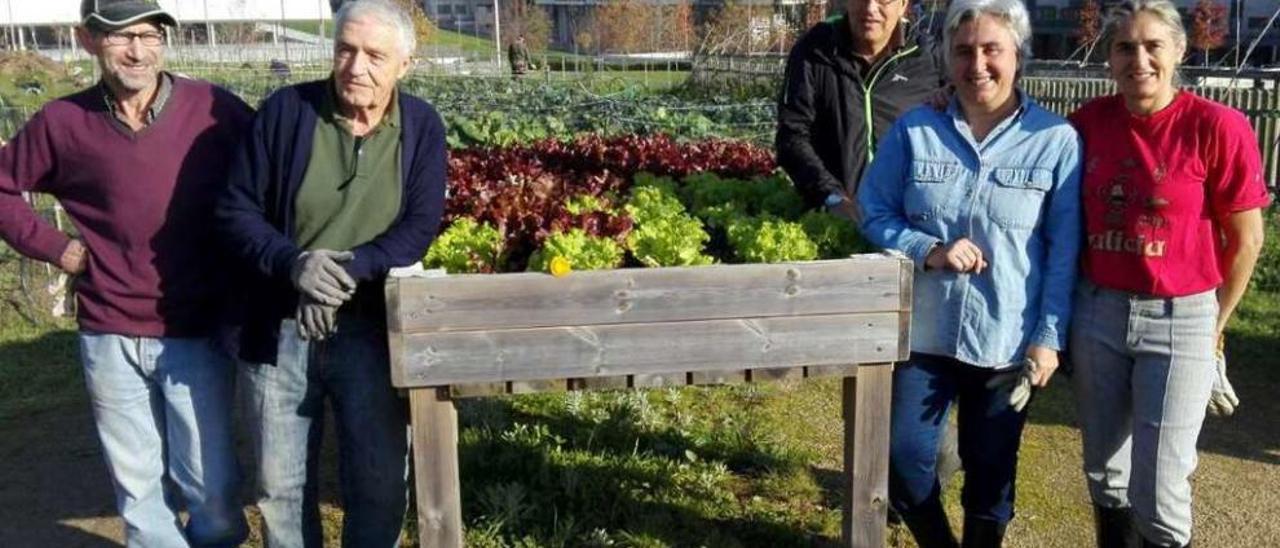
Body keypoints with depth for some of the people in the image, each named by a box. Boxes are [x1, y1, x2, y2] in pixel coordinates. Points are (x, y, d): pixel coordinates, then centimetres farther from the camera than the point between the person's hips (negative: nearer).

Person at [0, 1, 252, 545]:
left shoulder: (215, 109, -10)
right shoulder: (61, 123, -4)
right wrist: (54, 246, 1)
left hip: (198, 334, -2)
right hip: (109, 338, 2)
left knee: (211, 483, 6)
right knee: (137, 483, 15)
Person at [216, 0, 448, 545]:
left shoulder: (421, 127, -2)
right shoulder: (285, 110, -5)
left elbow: (419, 228, -7)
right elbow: (235, 210, -4)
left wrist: (349, 270, -24)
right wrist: (294, 263, -22)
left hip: (372, 331, 0)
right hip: (279, 330, 0)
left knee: (380, 483, 10)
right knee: (281, 485, 13)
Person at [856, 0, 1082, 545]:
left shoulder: (1056, 139, -6)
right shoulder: (914, 129, -2)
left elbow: (1064, 252, -4)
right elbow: (874, 212, 2)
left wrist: (1049, 337, -7)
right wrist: (929, 252, -16)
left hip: (1008, 342, -1)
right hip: (923, 332, 1)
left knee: (990, 474, 14)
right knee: (904, 463, 4)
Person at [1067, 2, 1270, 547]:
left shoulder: (1217, 127, -13)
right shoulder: (1088, 122, -2)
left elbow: (1246, 239, -4)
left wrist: (1214, 325, 3)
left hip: (1180, 321, -4)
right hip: (1097, 313, 4)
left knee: (1156, 494, -1)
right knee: (1105, 474, 16)